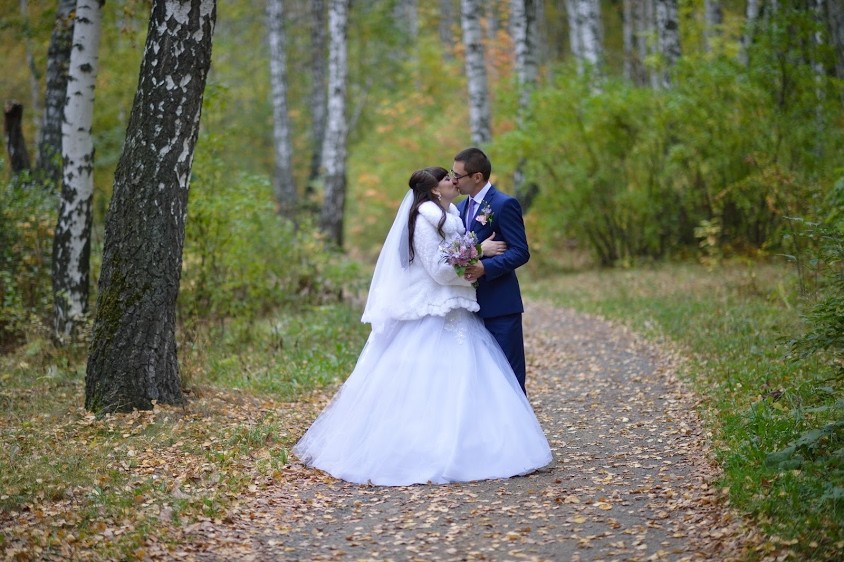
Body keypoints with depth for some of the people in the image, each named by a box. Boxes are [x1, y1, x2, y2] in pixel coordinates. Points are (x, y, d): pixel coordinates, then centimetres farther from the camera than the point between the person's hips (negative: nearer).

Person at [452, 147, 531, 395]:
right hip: (473, 306, 8)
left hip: (500, 305, -8)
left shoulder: (504, 205, -10)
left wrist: (484, 267, -27)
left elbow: (520, 252, -16)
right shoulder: (461, 208, 14)